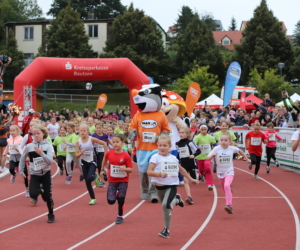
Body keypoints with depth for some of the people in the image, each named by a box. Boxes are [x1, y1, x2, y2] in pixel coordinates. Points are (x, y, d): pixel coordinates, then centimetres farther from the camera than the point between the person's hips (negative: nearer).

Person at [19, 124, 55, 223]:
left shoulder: (47, 146, -6)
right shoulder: (29, 146, -3)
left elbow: (50, 161, -17)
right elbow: (22, 158, 12)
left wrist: (41, 153, -30)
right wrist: (21, 170, 12)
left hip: (46, 174, -1)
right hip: (34, 175, 1)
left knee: (48, 196, -2)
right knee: (33, 194, -19)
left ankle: (51, 215, 21)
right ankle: (37, 193, 20)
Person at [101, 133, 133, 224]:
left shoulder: (126, 155, -15)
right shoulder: (109, 153, -7)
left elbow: (130, 169, -12)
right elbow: (105, 161, 17)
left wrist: (124, 169, -31)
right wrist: (103, 170, 19)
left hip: (123, 181, -2)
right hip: (112, 180, 2)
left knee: (121, 200, -1)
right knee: (111, 201, -8)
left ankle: (120, 216, 20)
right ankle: (116, 194, 27)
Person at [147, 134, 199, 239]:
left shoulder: (173, 158, 4)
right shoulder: (155, 157, -6)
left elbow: (181, 169, 21)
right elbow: (149, 171, -15)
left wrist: (191, 179, 24)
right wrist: (160, 174, -31)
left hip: (171, 186, -1)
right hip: (159, 186, 1)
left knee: (165, 205, -22)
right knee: (165, 206, 17)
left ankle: (166, 230, -9)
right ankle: (176, 200, 51)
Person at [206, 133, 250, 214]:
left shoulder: (232, 148, -9)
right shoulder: (217, 149, -12)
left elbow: (240, 151, 14)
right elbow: (207, 158, -13)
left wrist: (246, 158, 23)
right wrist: (212, 155, -33)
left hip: (229, 171, -2)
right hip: (220, 172, 2)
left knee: (227, 186, -28)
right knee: (225, 190, 17)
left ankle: (229, 205, -32)